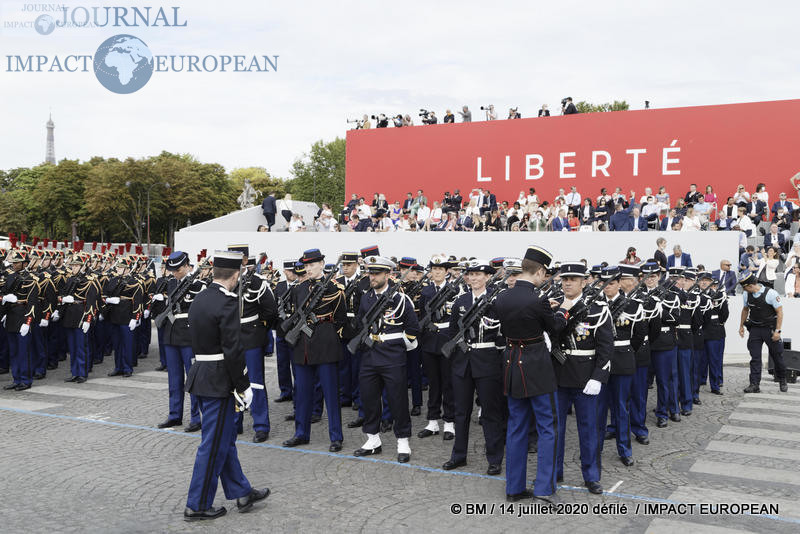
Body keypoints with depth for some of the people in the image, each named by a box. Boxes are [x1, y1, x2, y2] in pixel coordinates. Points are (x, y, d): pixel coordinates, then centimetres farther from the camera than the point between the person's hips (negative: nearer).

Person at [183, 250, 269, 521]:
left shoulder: (200, 298, 8)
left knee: (226, 437, 18)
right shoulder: (227, 303, -19)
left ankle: (242, 492, 30)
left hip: (201, 374, 9)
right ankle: (197, 505, 13)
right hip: (218, 381, -9)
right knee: (214, 443, 3)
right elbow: (233, 349, -22)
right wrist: (243, 386, -14)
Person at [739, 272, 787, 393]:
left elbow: (780, 312, -12)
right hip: (755, 329, 3)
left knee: (777, 356, 9)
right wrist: (741, 326, 16)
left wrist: (777, 331, -15)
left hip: (770, 328, -3)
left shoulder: (771, 294, -16)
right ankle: (754, 385, -3)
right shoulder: (746, 295, -1)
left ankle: (782, 380, 31)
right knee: (755, 358, -3)